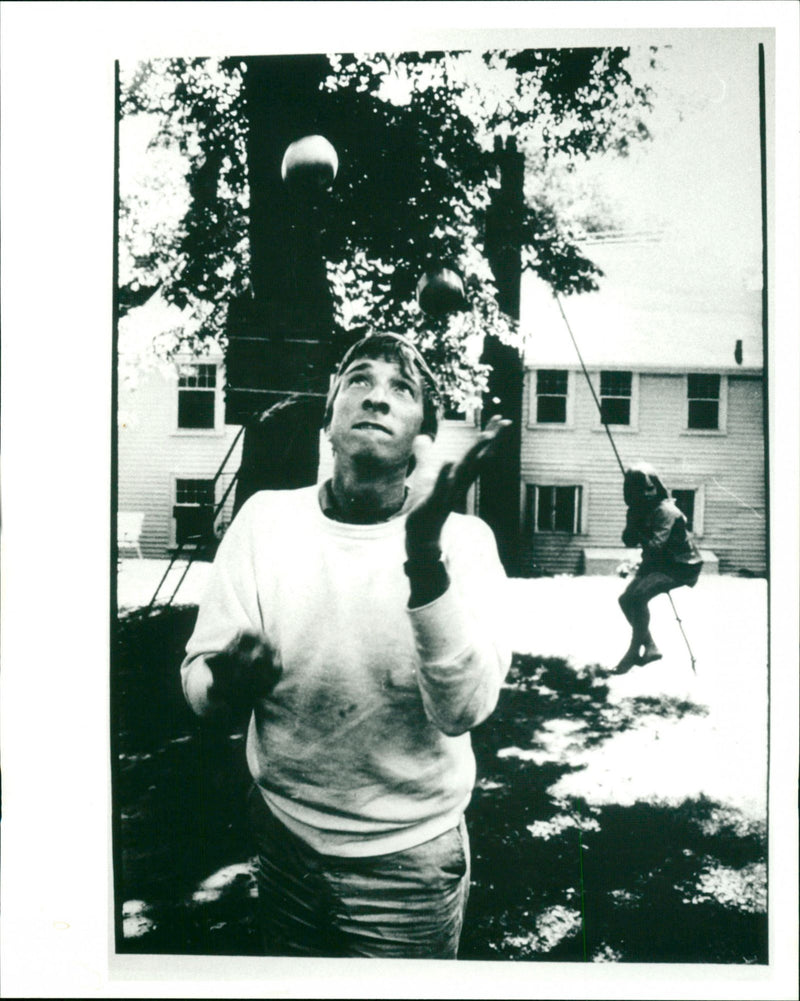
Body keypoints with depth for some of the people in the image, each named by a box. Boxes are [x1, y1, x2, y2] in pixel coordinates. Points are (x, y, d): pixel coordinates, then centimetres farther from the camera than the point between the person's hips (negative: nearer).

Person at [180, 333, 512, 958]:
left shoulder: (464, 539, -14)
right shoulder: (267, 518, -8)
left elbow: (462, 709, -27)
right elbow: (196, 676, -8)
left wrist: (425, 560, -40)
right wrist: (226, 683, -31)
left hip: (411, 859, -2)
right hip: (284, 838, 2)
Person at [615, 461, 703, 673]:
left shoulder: (666, 511, -23)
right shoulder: (636, 510, 2)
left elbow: (655, 544, -32)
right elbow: (628, 540, -6)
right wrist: (634, 520, -21)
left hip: (681, 566, -9)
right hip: (657, 563, 9)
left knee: (638, 596, -27)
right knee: (626, 599, 1)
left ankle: (635, 650, -13)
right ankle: (650, 647, 14)